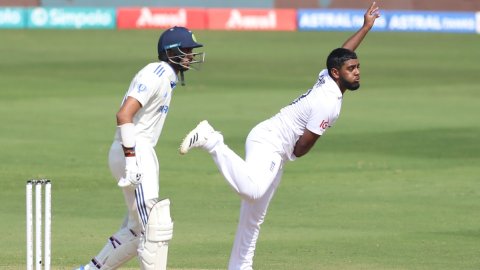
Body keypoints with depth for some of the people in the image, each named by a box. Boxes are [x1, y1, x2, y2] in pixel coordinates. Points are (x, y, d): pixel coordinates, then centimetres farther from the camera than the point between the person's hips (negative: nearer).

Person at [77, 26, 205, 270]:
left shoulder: (166, 76, 17)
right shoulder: (156, 75, -14)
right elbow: (124, 115, -23)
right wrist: (132, 159, -27)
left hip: (139, 153, 10)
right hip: (134, 153, -10)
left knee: (137, 229, 16)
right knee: (156, 227, -10)